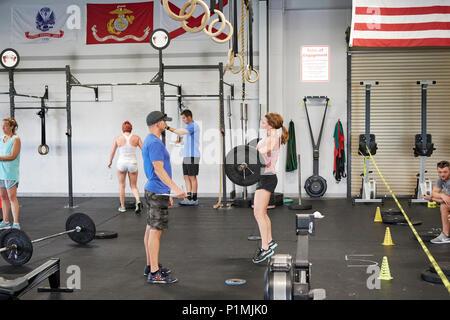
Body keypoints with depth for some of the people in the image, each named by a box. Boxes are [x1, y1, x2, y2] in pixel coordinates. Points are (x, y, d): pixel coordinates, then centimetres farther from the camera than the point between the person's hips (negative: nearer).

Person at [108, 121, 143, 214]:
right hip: (133, 163, 0)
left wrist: (110, 162, 19)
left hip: (121, 163, 0)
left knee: (122, 185, 16)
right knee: (134, 186, 12)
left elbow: (112, 152, 4)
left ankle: (122, 206, 20)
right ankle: (138, 201, -15)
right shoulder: (136, 138, -3)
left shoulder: (118, 138, -3)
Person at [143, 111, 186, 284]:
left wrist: (167, 194, 24)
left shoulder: (150, 141, 17)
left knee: (151, 229, 14)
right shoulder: (155, 143, -16)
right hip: (158, 192, -11)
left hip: (154, 191, 11)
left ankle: (150, 265, 23)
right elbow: (158, 169, -25)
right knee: (156, 231, -9)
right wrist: (175, 188, -32)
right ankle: (154, 273, -7)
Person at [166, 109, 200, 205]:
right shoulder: (189, 126, 20)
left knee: (192, 177, -5)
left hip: (193, 156, -9)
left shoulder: (194, 125, -11)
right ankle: (189, 198, 8)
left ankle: (194, 199, 0)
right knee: (186, 177, 7)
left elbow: (182, 132, -26)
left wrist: (169, 128, -27)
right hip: (186, 156, 9)